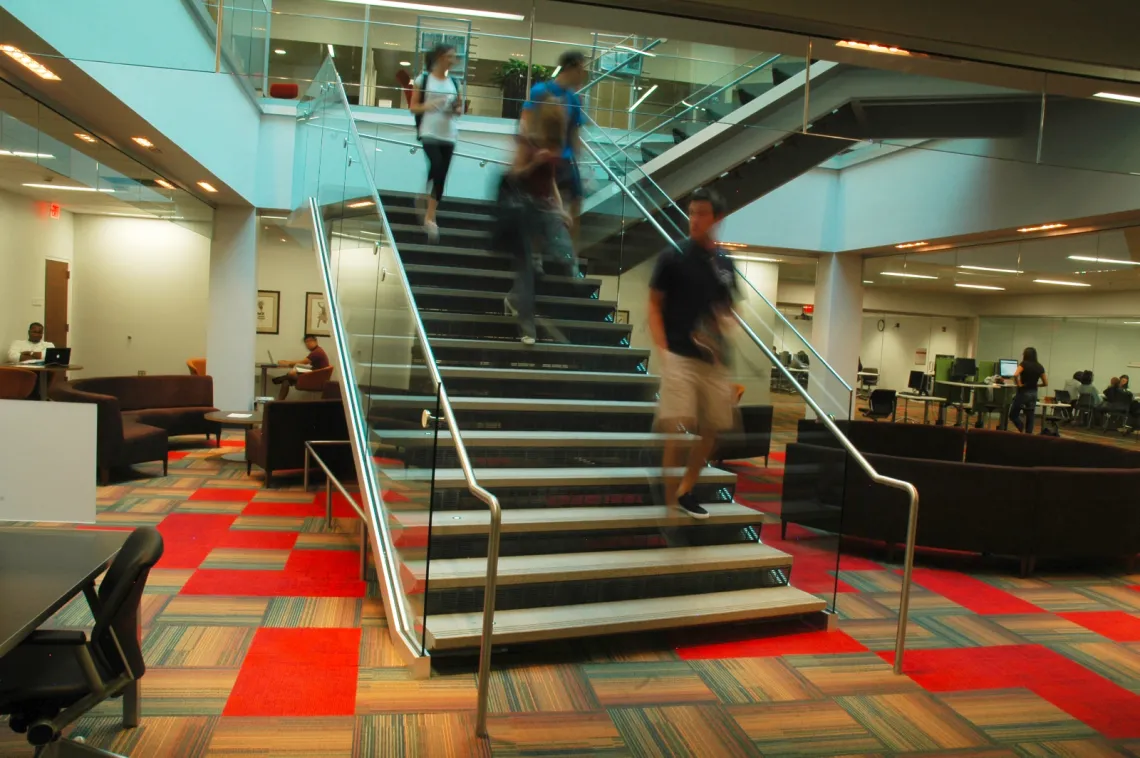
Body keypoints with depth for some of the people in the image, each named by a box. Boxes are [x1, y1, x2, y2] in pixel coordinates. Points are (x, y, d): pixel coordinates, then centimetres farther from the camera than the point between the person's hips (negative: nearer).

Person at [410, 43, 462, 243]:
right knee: (437, 168, -20)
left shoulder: (454, 82, 11)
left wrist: (457, 109, -5)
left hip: (449, 135, 5)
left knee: (441, 176, 5)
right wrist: (431, 105, -18)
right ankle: (430, 218, -7)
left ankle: (429, 216, 16)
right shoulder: (423, 79, -1)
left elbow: (459, 109, 18)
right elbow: (413, 107, 0)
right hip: (430, 133, -5)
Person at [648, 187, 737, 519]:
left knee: (712, 430, 11)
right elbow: (654, 305, -3)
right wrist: (663, 349, -14)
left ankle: (686, 491, 30)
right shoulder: (673, 256, -3)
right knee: (677, 430, -12)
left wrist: (726, 324, -3)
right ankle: (670, 502, -1)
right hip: (680, 355, -5)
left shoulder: (725, 264, 10)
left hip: (713, 359, 6)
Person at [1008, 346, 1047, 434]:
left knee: (1013, 415, 7)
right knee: (1030, 418, 9)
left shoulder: (1024, 364, -10)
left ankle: (1022, 429, -15)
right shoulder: (1039, 367, 5)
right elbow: (1045, 383, 9)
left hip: (1023, 393, -5)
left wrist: (1018, 384, -13)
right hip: (1033, 394, 5)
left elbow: (1015, 375, -27)